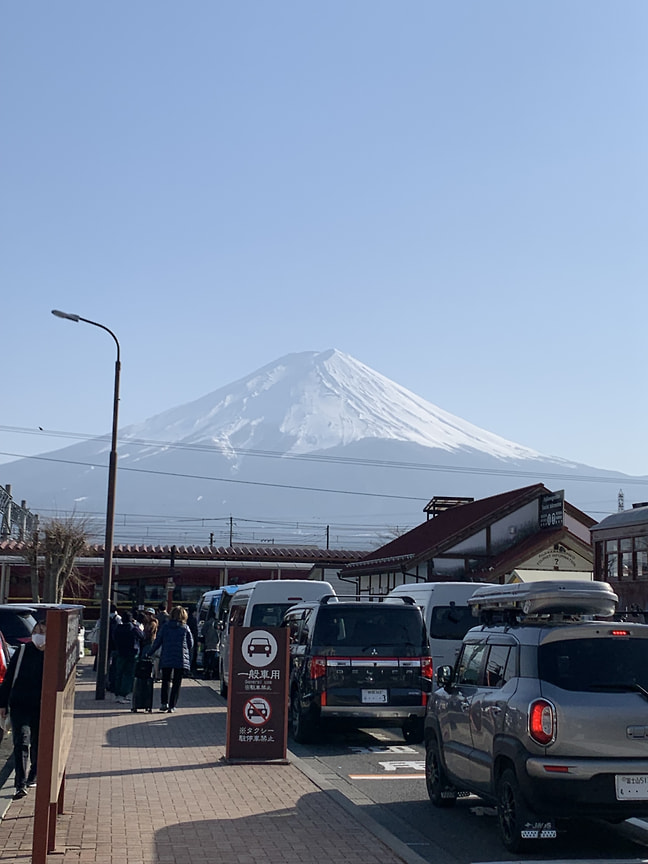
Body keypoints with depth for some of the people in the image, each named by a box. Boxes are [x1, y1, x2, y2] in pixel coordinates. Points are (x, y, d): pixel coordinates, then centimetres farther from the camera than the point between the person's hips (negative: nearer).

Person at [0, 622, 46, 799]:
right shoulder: (22, 651, 1)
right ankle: (21, 784, -11)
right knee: (21, 742, -10)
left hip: (41, 709, 1)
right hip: (19, 705, -1)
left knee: (38, 745, 12)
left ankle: (32, 777, 33)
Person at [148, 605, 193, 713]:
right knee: (177, 683, 5)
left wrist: (149, 653, 12)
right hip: (181, 660, -1)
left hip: (166, 659, 1)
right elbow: (191, 645, 4)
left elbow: (157, 641, 2)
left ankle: (164, 702, 1)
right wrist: (189, 660, 18)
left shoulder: (166, 626, 1)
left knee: (165, 681, 13)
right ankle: (172, 706, 1)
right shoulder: (185, 628, 0)